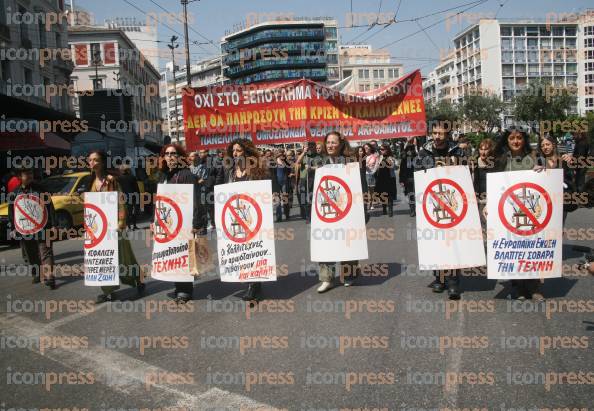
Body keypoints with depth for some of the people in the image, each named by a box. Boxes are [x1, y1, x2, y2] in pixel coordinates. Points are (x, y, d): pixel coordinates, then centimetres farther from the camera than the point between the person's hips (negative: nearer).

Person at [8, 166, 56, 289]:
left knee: (46, 252, -8)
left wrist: (53, 224, -5)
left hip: (42, 227, -3)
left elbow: (50, 207, 0)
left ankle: (49, 276, -13)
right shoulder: (15, 193, 7)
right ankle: (36, 275, 26)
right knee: (30, 255, 12)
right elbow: (11, 212, 10)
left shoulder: (40, 189, 1)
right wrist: (12, 228, 5)